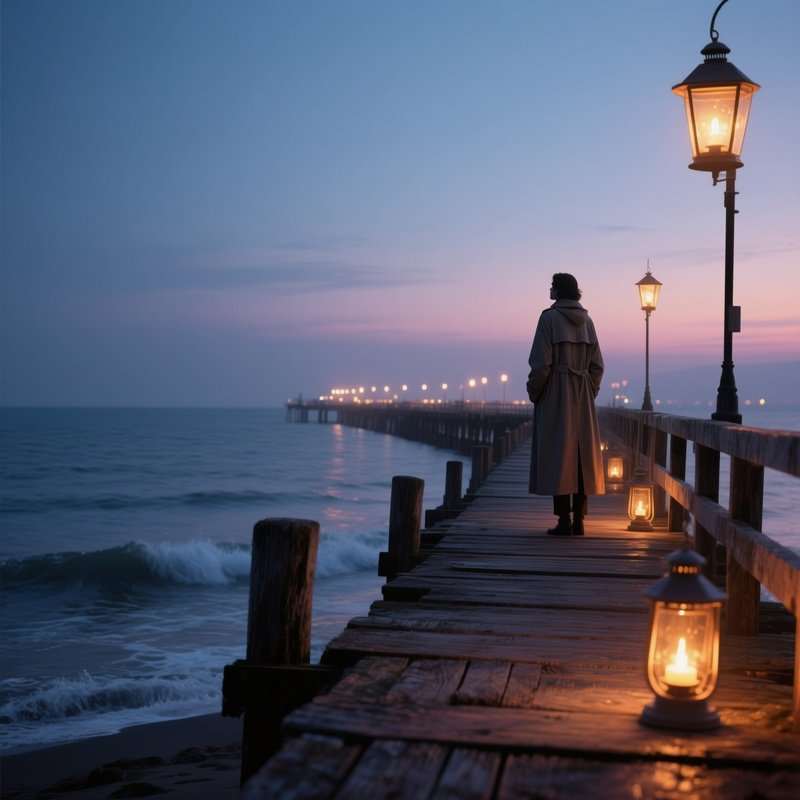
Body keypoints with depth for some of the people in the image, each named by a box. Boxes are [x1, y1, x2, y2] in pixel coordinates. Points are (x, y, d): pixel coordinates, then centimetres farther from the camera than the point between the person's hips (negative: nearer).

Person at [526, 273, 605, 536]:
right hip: (582, 395, 5)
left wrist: (533, 392, -2)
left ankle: (564, 521, -6)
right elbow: (597, 365, 9)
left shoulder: (549, 317, -7)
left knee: (558, 454, -4)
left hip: (555, 394, -5)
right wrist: (589, 394, 16)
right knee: (581, 455, 7)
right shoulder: (586, 320, 10)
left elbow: (541, 362, -13)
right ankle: (578, 520, 8)